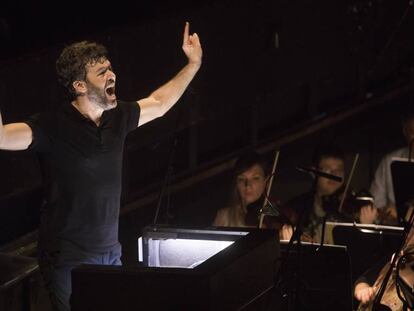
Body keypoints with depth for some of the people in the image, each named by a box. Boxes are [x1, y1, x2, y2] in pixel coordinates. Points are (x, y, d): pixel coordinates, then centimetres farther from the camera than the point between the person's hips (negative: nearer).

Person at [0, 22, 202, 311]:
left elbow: (159, 103, 25)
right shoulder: (53, 126, -16)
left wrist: (193, 64, 27)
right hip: (70, 262, -6)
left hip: (110, 253, 6)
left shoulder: (118, 117, 5)